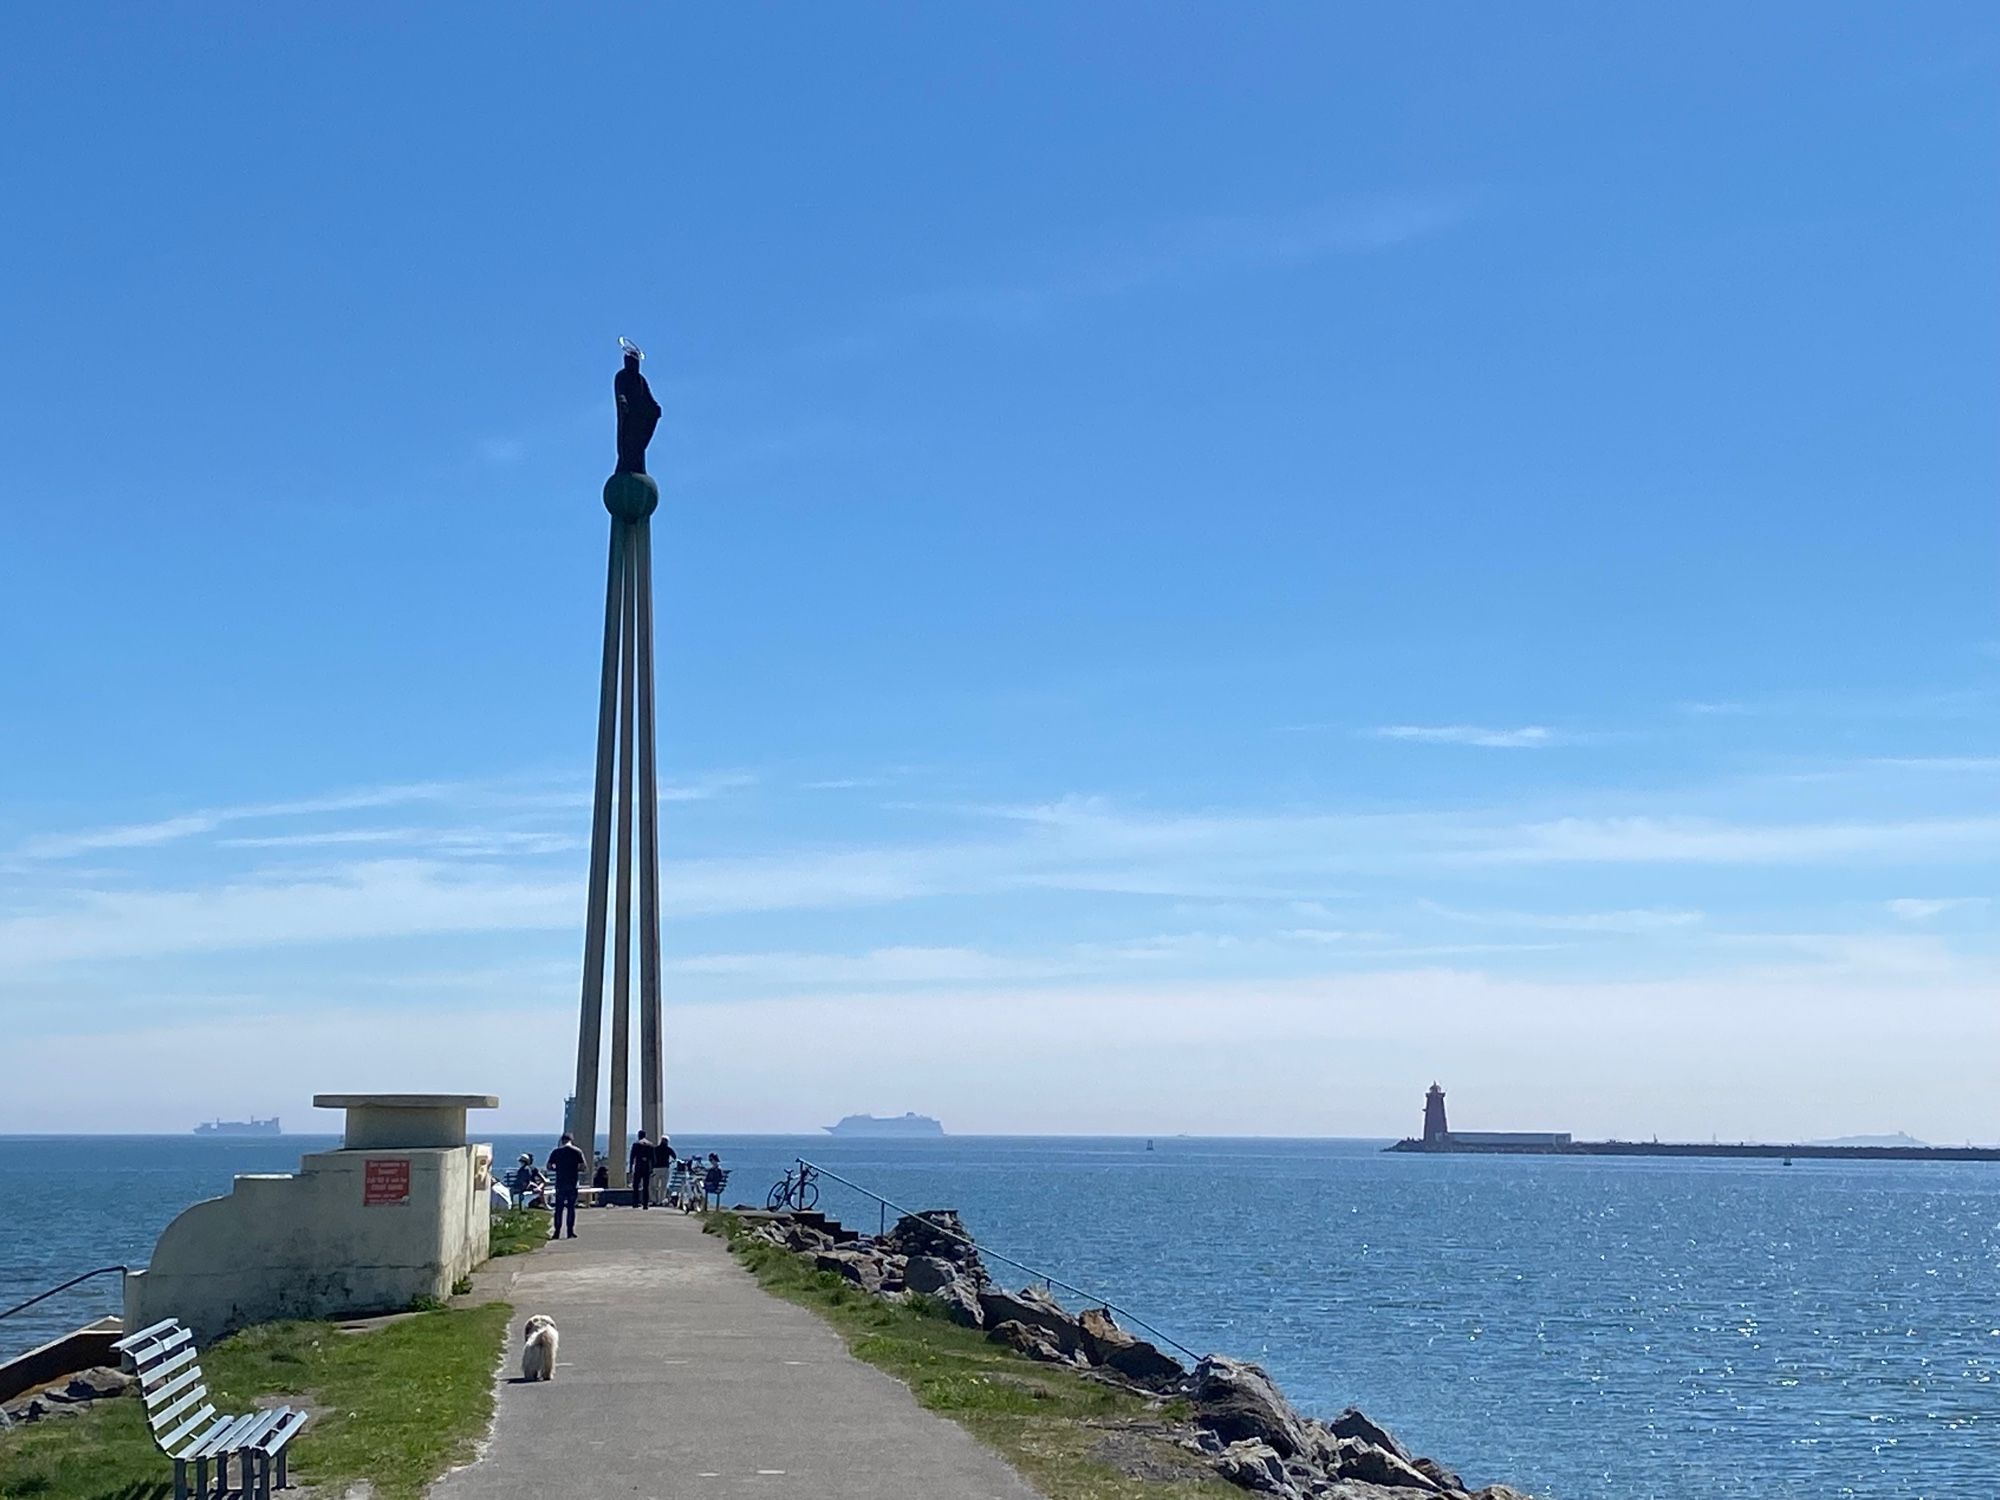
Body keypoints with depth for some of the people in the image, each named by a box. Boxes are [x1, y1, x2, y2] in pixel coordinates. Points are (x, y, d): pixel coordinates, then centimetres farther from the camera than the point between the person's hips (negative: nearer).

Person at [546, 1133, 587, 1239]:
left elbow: (549, 1167, 0)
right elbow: (582, 1168, -4)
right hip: (573, 1183, 0)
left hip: (560, 1183, 0)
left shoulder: (556, 1152, 0)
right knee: (571, 1207, 7)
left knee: (559, 1208, 5)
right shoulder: (577, 1152, -1)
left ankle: (557, 1232, 1)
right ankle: (570, 1231, 4)